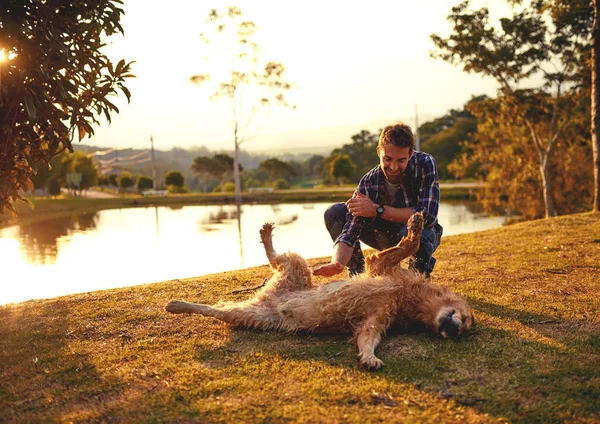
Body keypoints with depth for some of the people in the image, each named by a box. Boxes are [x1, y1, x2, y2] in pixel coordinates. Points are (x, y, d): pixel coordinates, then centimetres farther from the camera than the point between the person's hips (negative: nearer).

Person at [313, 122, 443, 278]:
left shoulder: (425, 164, -26)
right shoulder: (369, 182, -21)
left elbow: (428, 215, -32)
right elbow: (350, 229, -28)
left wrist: (377, 210, -33)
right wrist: (337, 263, -48)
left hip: (423, 234, -2)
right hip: (389, 237, 3)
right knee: (334, 213, -15)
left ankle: (420, 271, -7)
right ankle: (356, 272, -2)